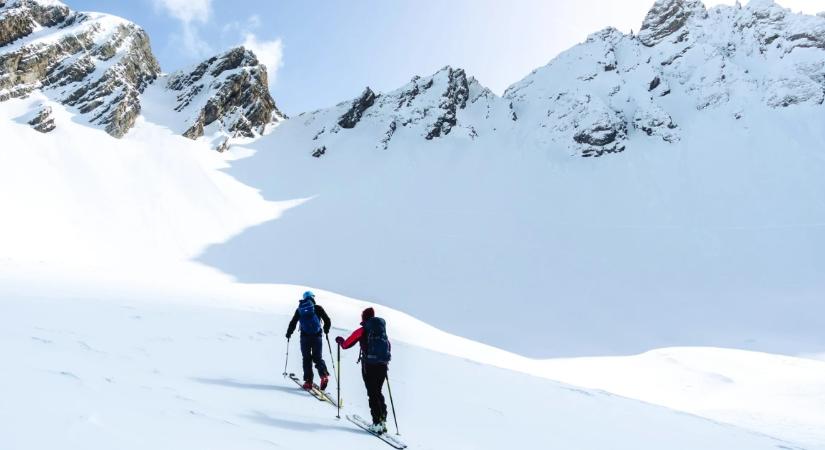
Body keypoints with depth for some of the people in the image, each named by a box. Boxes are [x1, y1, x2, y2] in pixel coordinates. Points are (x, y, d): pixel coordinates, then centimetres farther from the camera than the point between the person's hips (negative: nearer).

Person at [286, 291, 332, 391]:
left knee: (307, 359, 10)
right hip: (317, 337, -1)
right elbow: (328, 321, 0)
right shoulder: (318, 308, 1)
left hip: (305, 337, 1)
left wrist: (288, 334, 27)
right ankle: (324, 375, -17)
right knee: (318, 357, 7)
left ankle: (308, 381, 5)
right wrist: (326, 330, 20)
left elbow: (292, 323, 11)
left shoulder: (299, 309, 6)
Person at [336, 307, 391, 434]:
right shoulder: (382, 329, 13)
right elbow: (389, 346, 23)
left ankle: (377, 423, -6)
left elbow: (346, 345, 5)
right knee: (378, 392, 16)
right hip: (383, 365, 5)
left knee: (373, 394, -1)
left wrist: (340, 340, 26)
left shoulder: (362, 331, 0)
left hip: (369, 365, -5)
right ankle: (383, 420, 10)